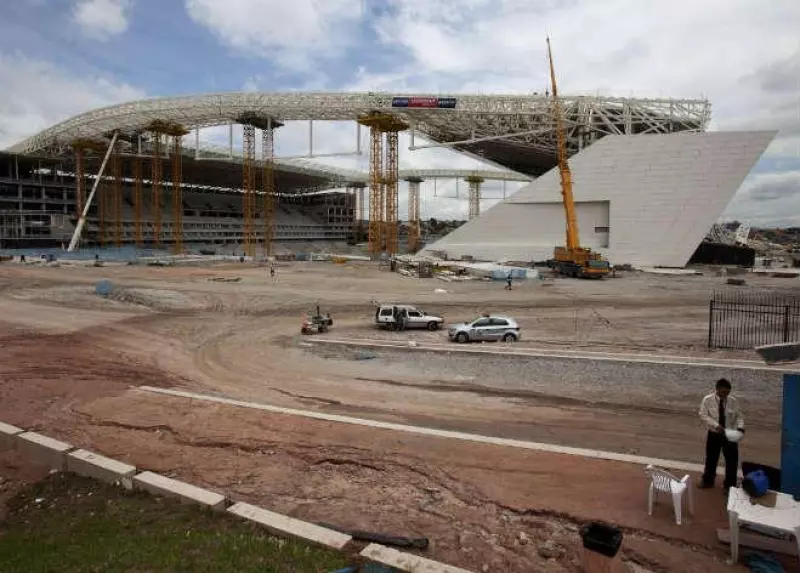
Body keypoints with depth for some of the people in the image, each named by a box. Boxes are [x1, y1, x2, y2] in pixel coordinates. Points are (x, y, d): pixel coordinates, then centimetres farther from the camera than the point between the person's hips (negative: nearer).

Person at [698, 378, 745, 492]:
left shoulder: (733, 400, -11)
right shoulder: (707, 400, -13)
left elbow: (739, 416, -4)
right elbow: (703, 415, -12)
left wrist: (740, 427, -22)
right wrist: (716, 425, -25)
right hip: (714, 434, 0)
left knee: (732, 460, 7)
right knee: (711, 458, 16)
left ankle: (730, 485, 27)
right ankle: (708, 481, 37)